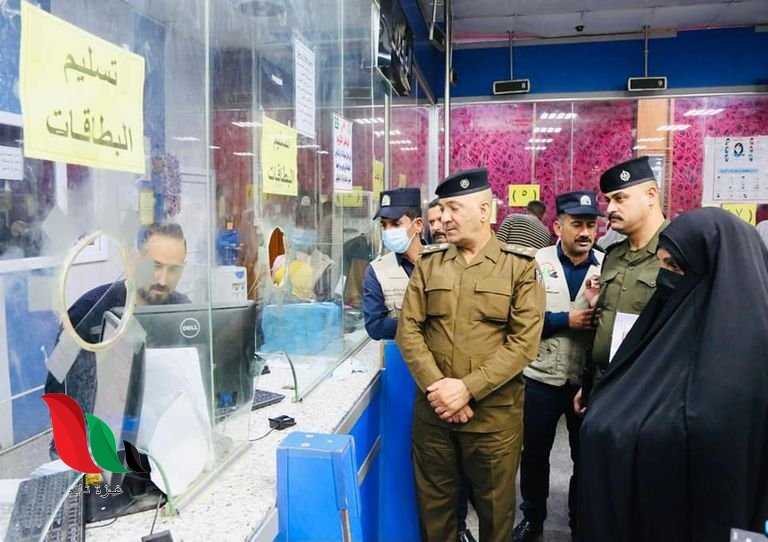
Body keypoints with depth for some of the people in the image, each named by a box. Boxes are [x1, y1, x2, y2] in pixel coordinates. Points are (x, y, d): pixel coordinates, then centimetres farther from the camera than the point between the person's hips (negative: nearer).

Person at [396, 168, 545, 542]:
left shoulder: (521, 265, -3)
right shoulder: (428, 262, 5)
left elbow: (524, 342, -10)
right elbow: (408, 330, 0)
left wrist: (468, 388, -18)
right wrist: (436, 387, -14)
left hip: (494, 414, -2)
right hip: (431, 410, 3)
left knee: (494, 508, 15)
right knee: (434, 505, 16)